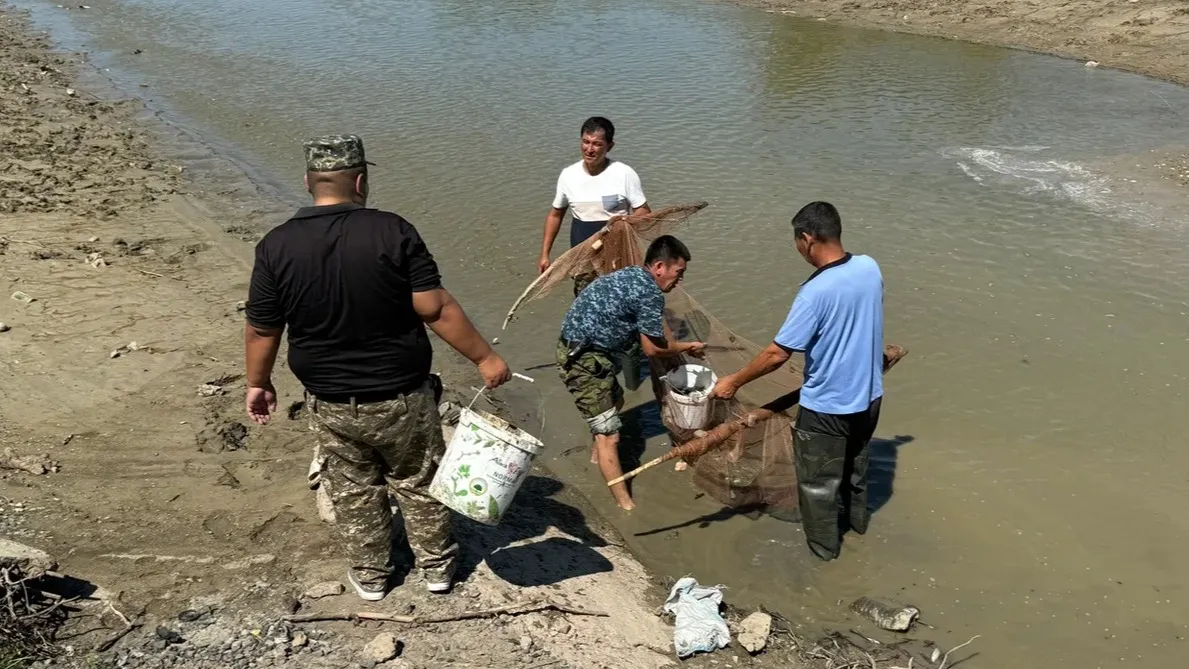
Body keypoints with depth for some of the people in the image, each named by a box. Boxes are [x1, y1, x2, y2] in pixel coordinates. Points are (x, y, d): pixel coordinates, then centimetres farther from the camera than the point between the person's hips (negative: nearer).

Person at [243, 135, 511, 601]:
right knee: (419, 483, 20)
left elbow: (262, 330, -3)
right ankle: (436, 565, 37)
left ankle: (370, 575, 38)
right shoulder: (393, 231, -17)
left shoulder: (276, 247, -11)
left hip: (331, 405, 2)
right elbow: (436, 308, -18)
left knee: (354, 492, 22)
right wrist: (484, 358, -8)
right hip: (402, 398, -1)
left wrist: (258, 383, 13)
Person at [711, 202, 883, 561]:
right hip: (868, 395, 7)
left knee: (817, 480, 16)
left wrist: (734, 382, -14)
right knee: (856, 461, 32)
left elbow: (778, 354, -26)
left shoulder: (816, 291, -30)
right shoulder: (870, 268, -8)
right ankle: (857, 516, 54)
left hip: (827, 406, -7)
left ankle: (824, 544, 35)